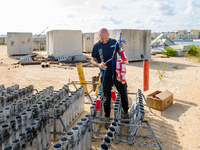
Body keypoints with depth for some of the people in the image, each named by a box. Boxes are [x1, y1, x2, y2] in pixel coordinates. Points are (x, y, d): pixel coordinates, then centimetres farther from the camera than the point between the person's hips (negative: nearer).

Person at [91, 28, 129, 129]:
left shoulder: (114, 42, 1)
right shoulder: (96, 46, -6)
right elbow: (93, 61, -2)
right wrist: (99, 65, -23)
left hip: (117, 72, 3)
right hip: (106, 75, -2)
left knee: (123, 92, 12)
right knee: (107, 97, 5)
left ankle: (126, 112, 35)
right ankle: (107, 118, 22)